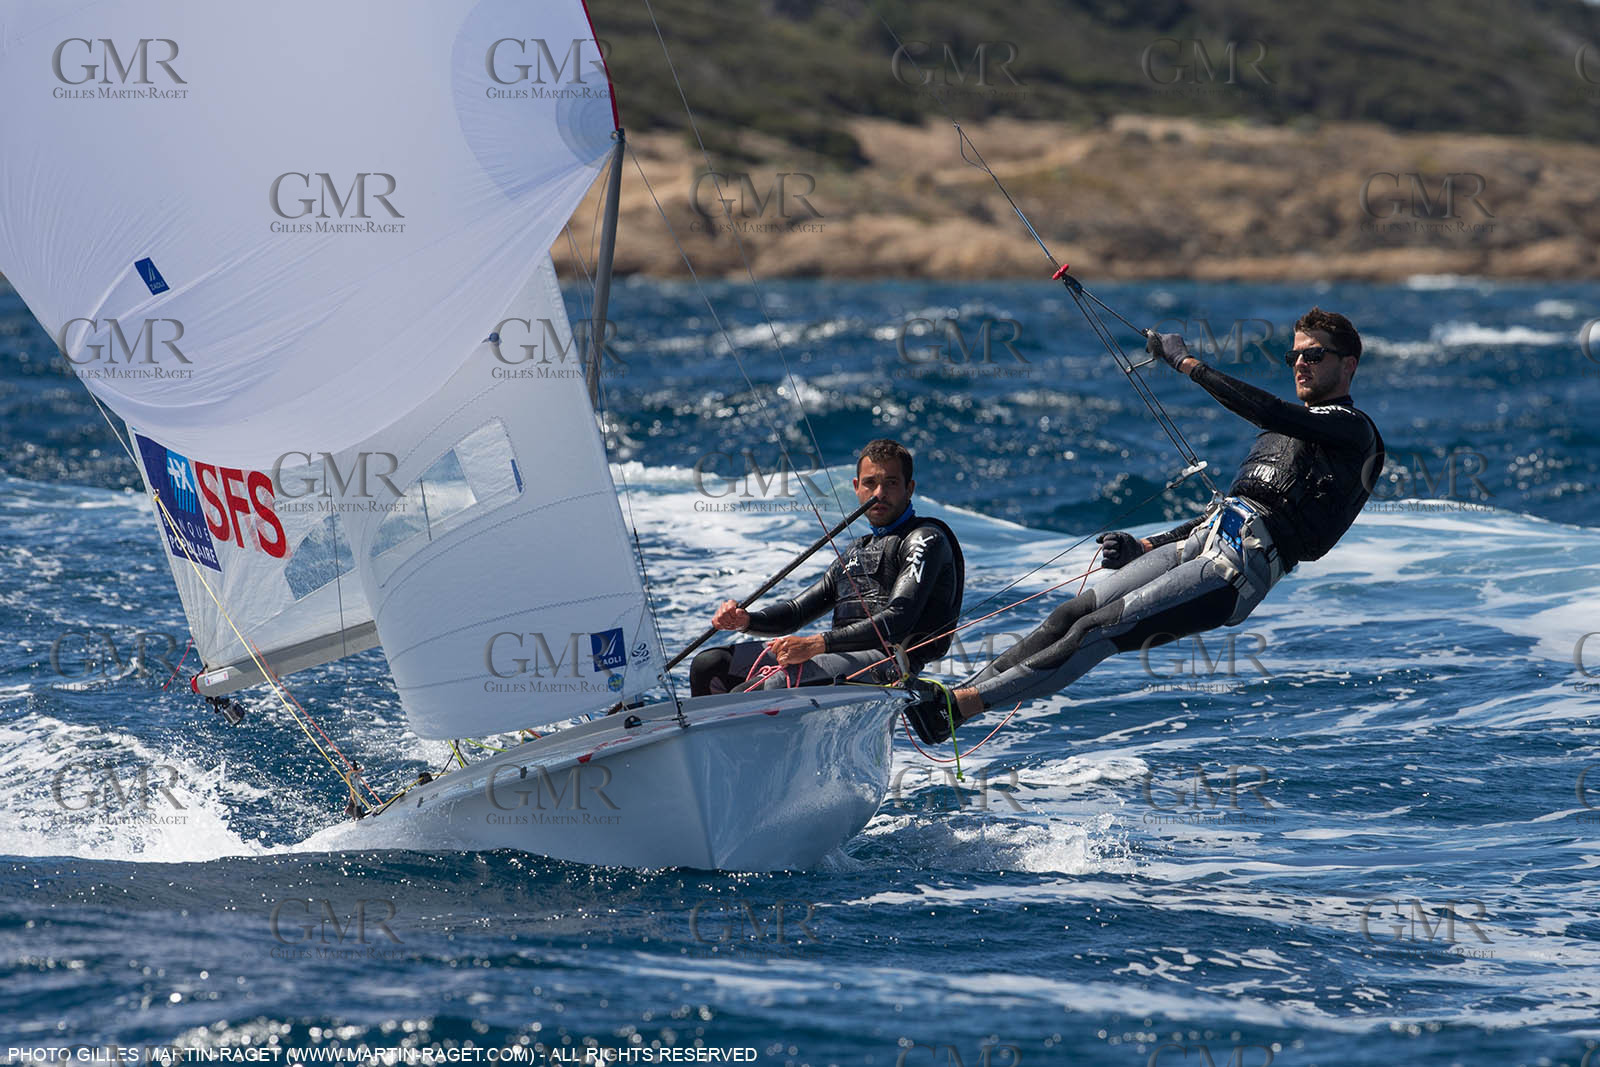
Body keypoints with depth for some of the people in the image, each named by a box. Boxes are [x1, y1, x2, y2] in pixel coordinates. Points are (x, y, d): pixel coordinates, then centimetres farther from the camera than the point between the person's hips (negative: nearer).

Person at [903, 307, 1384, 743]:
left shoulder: (1353, 428, -1)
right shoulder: (1283, 430, 29)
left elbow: (1267, 410, -18)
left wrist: (1185, 362, -13)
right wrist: (1146, 547, 18)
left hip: (1238, 569, -9)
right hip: (1198, 544, 9)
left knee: (1098, 631, -18)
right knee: (1072, 614, -6)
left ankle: (959, 706, -24)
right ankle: (962, 688, -9)